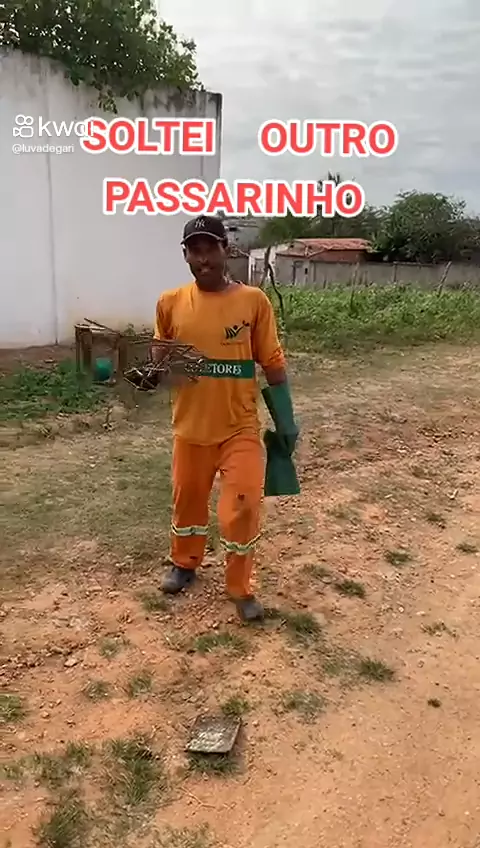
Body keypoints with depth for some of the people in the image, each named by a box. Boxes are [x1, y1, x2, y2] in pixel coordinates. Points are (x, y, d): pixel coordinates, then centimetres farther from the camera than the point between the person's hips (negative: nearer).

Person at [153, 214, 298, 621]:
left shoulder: (254, 300, -8)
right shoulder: (171, 303, -2)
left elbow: (273, 362, -3)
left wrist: (287, 418, -2)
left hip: (241, 427, -2)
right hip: (191, 426, 3)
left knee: (242, 506, -2)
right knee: (188, 498, 19)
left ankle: (241, 588, 21)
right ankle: (185, 564, 45)